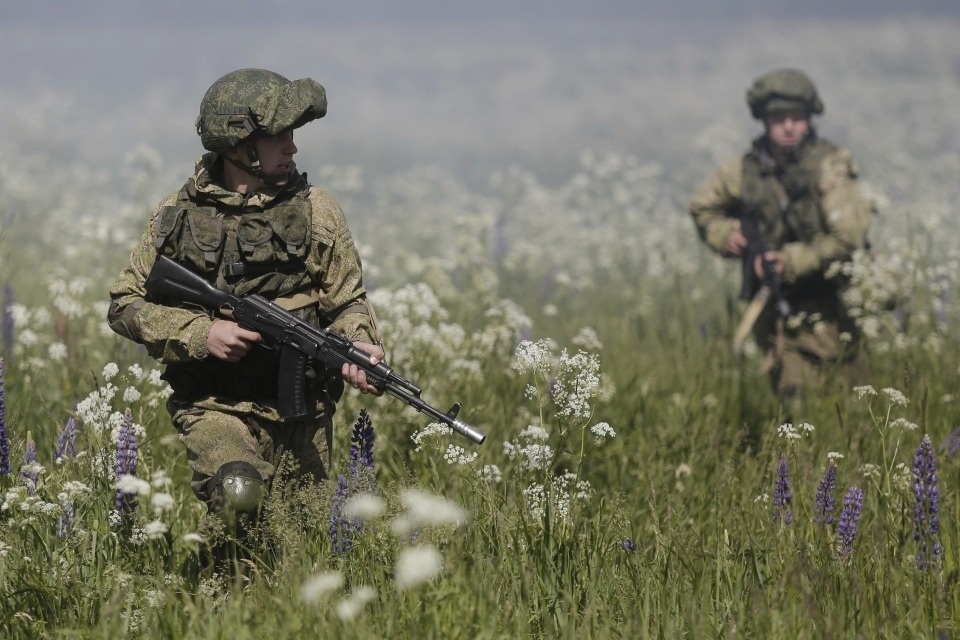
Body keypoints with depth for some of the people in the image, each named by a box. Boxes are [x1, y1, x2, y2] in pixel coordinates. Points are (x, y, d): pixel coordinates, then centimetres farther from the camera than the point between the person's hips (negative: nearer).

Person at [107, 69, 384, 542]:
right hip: (216, 408, -2)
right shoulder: (178, 215, -1)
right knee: (238, 497, -29)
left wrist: (360, 345, -16)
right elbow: (124, 305, 3)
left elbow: (348, 303, 7)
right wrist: (201, 333, -12)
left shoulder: (315, 210, 2)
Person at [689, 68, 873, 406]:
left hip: (827, 309, -4)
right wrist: (725, 234, 0)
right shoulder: (747, 169, 3)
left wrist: (791, 262, -20)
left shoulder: (830, 165, -10)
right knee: (793, 398, 0)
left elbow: (848, 238, -18)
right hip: (776, 307, 4)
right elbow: (702, 208, 20)